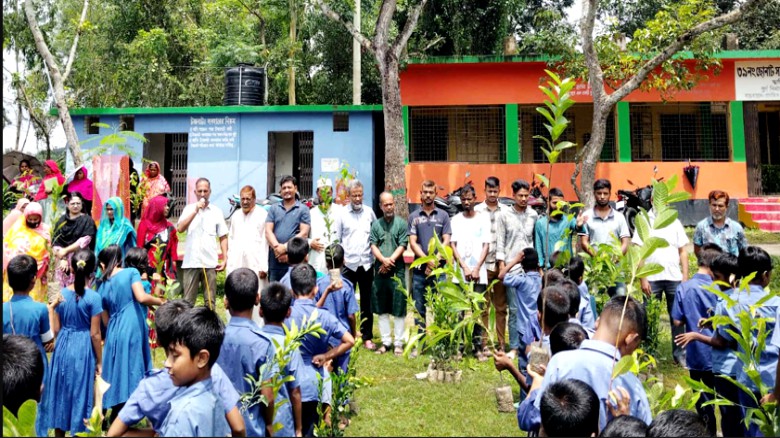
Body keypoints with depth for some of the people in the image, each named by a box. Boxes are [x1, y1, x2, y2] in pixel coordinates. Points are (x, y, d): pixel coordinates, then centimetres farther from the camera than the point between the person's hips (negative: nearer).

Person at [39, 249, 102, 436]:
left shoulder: (62, 294, -4)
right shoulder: (93, 297, -16)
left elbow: (56, 330, 2)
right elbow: (94, 334, -12)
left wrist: (52, 306, 15)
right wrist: (99, 361, -2)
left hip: (63, 347, 4)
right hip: (83, 349, -4)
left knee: (60, 391, 18)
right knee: (80, 393, 9)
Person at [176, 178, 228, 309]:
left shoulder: (217, 211, 6)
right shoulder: (189, 208, 6)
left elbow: (223, 237, 8)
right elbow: (180, 228, -8)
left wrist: (225, 259, 0)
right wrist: (195, 211, -12)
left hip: (210, 263, 0)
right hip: (191, 262, 0)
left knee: (210, 301, 7)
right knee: (188, 300, 6)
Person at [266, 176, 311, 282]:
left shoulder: (303, 209, 5)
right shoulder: (273, 208, 13)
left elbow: (304, 233, -4)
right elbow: (268, 231, 4)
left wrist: (285, 247, -13)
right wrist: (277, 247, -14)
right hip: (275, 259, 3)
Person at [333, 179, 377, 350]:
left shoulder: (369, 212, 7)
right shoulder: (341, 214, 1)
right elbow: (336, 239, 3)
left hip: (367, 263, 2)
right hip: (348, 264, -2)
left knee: (367, 302, 8)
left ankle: (367, 337, 17)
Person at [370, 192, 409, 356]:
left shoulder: (401, 223, 1)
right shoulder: (376, 224, 10)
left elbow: (402, 245, -5)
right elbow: (373, 245, 2)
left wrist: (390, 260, -13)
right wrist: (383, 260, -15)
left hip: (397, 271, -3)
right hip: (379, 270, 3)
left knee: (399, 309, 0)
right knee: (382, 309, 9)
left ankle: (398, 343, 9)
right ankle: (386, 341, 19)